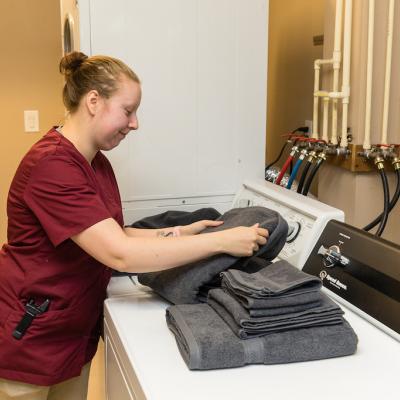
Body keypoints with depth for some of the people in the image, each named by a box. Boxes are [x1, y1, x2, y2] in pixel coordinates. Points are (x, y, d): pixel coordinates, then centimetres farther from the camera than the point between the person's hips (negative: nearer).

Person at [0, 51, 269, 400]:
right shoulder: (51, 165, -26)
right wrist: (221, 242, -29)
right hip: (29, 340, -8)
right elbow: (120, 254, -32)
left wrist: (177, 233, -6)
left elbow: (113, 236, 6)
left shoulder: (98, 163, 5)